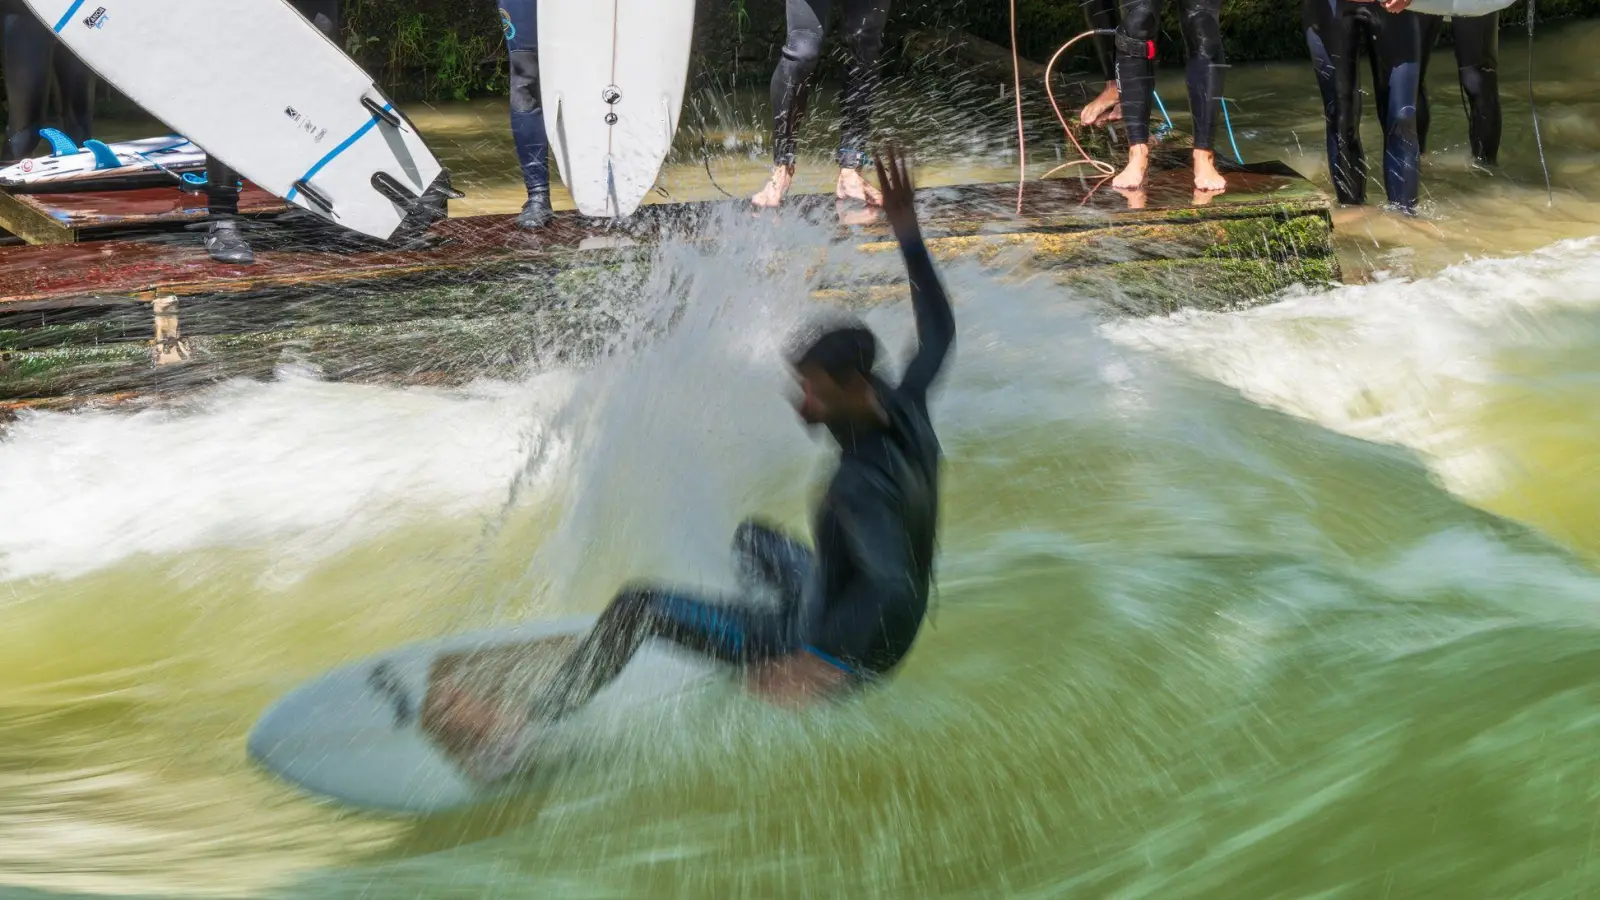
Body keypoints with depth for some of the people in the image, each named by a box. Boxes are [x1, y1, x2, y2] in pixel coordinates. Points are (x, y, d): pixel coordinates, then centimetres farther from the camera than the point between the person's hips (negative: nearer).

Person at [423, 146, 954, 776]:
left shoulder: (860, 485, -33)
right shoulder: (904, 413, -10)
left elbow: (893, 586, -47)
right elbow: (940, 333, 7)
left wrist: (818, 660, -54)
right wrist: (907, 230, 10)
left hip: (838, 653, -9)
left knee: (638, 605, -12)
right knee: (750, 536, 33)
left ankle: (519, 729, -4)